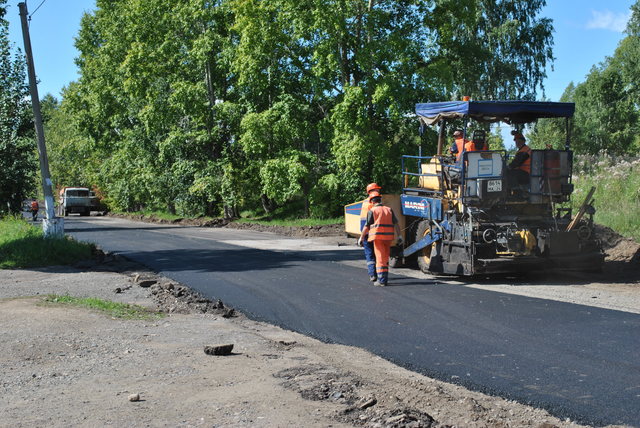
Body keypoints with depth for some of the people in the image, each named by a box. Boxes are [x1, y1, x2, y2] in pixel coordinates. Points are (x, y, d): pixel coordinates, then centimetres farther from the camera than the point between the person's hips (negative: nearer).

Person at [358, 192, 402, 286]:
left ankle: (381, 280, -7)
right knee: (385, 258, 15)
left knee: (380, 258, -3)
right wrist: (399, 236, 4)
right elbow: (396, 224, 4)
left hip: (378, 236, -4)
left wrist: (361, 238, 7)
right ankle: (385, 278, 20)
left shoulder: (372, 210, -1)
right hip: (388, 237, 4)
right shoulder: (389, 210, 11)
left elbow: (366, 226, -1)